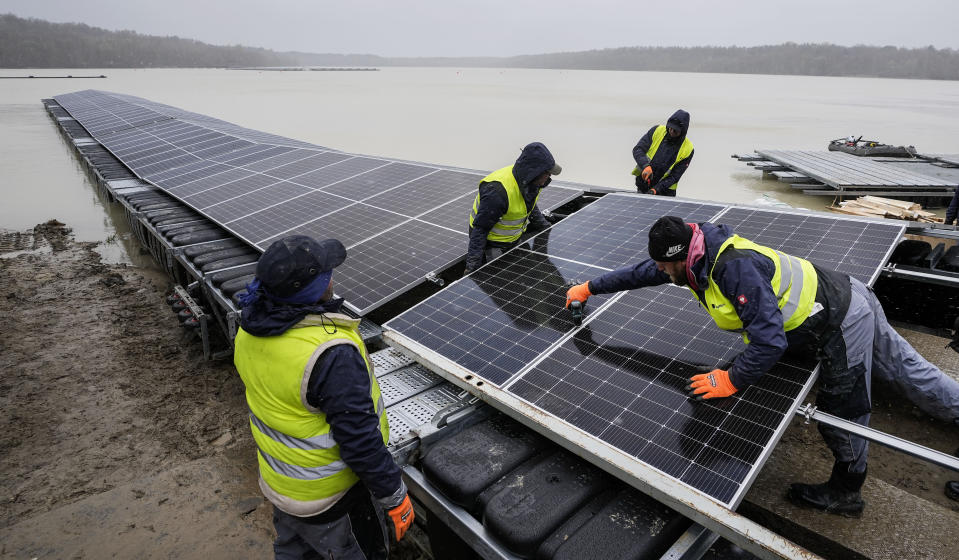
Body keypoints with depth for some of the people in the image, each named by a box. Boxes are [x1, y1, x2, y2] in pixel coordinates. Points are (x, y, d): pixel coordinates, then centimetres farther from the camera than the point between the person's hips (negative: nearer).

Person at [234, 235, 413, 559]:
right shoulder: (332, 355, -38)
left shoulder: (250, 328, -12)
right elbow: (361, 441, -31)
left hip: (276, 479, 7)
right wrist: (395, 497, -16)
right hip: (327, 496, -7)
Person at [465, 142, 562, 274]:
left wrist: (545, 226, 26)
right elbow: (480, 228, -29)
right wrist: (472, 263, -29)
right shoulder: (498, 191, -34)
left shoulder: (530, 182, -7)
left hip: (515, 240, 8)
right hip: (492, 245, -8)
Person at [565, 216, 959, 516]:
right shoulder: (697, 258, -7)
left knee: (841, 413, 9)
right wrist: (589, 288, 9)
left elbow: (770, 340, -37)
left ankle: (844, 492, 30)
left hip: (842, 323, -8)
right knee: (906, 370, 23)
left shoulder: (735, 267, -36)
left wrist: (732, 380, -25)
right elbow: (641, 273, 5)